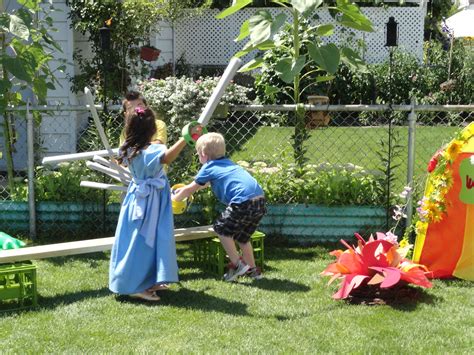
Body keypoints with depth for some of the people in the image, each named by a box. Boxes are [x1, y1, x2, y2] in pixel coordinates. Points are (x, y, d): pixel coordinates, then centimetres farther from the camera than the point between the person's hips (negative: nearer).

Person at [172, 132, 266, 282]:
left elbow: (190, 189, 17)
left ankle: (237, 264, 9)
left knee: (222, 228, 11)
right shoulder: (227, 163, 27)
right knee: (242, 235, 25)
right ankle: (252, 268, 31)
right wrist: (185, 189, 55)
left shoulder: (209, 168, 6)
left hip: (244, 202, -8)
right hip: (260, 201, 8)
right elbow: (207, 182, 45)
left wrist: (172, 198, 34)